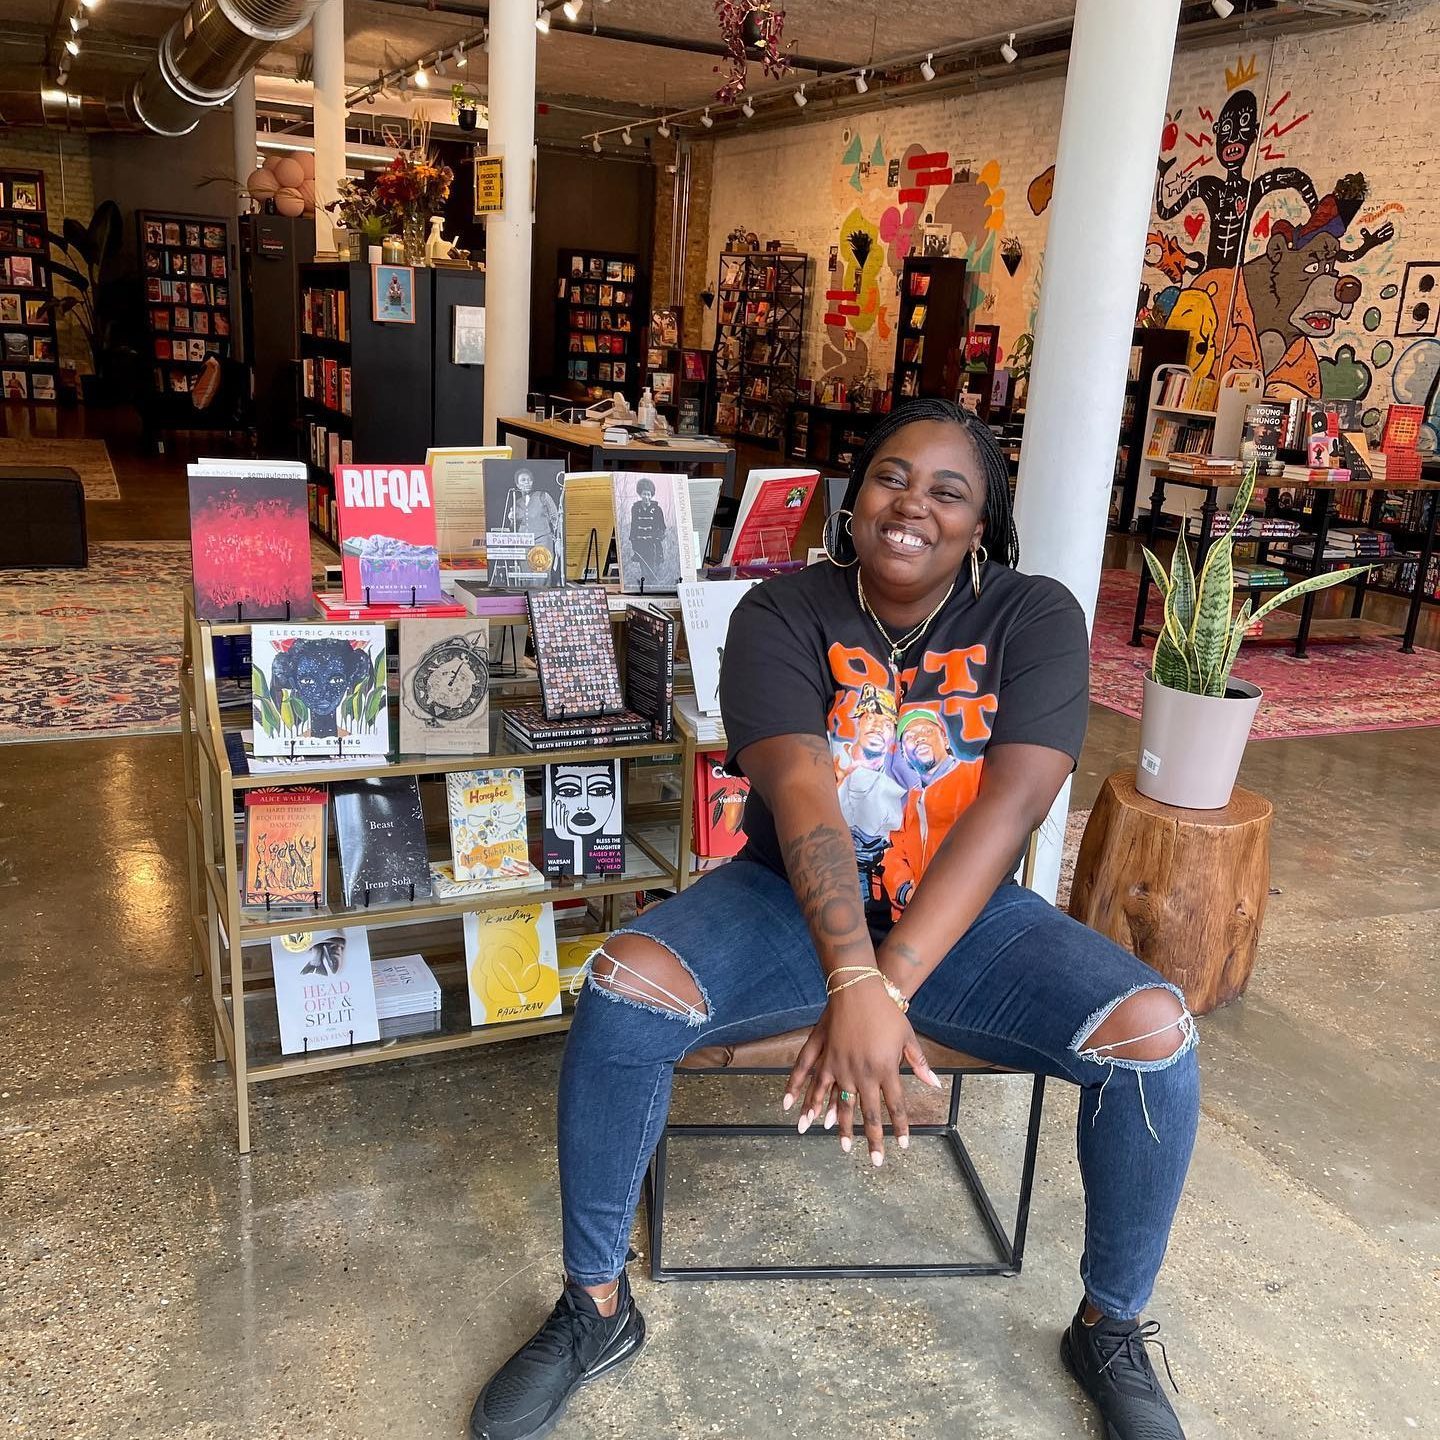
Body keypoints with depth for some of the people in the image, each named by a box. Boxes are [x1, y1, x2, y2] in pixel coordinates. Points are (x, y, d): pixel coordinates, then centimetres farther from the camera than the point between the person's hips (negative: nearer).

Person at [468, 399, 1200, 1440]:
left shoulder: (1035, 617, -8)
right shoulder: (784, 613, -9)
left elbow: (1010, 802, -21)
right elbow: (801, 790, -24)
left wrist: (886, 983, -31)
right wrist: (853, 981, -39)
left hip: (968, 915, 1)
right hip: (798, 901, 0)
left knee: (1153, 1032, -22)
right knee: (623, 990, -26)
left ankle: (1113, 1328, 7)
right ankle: (596, 1311, -2)